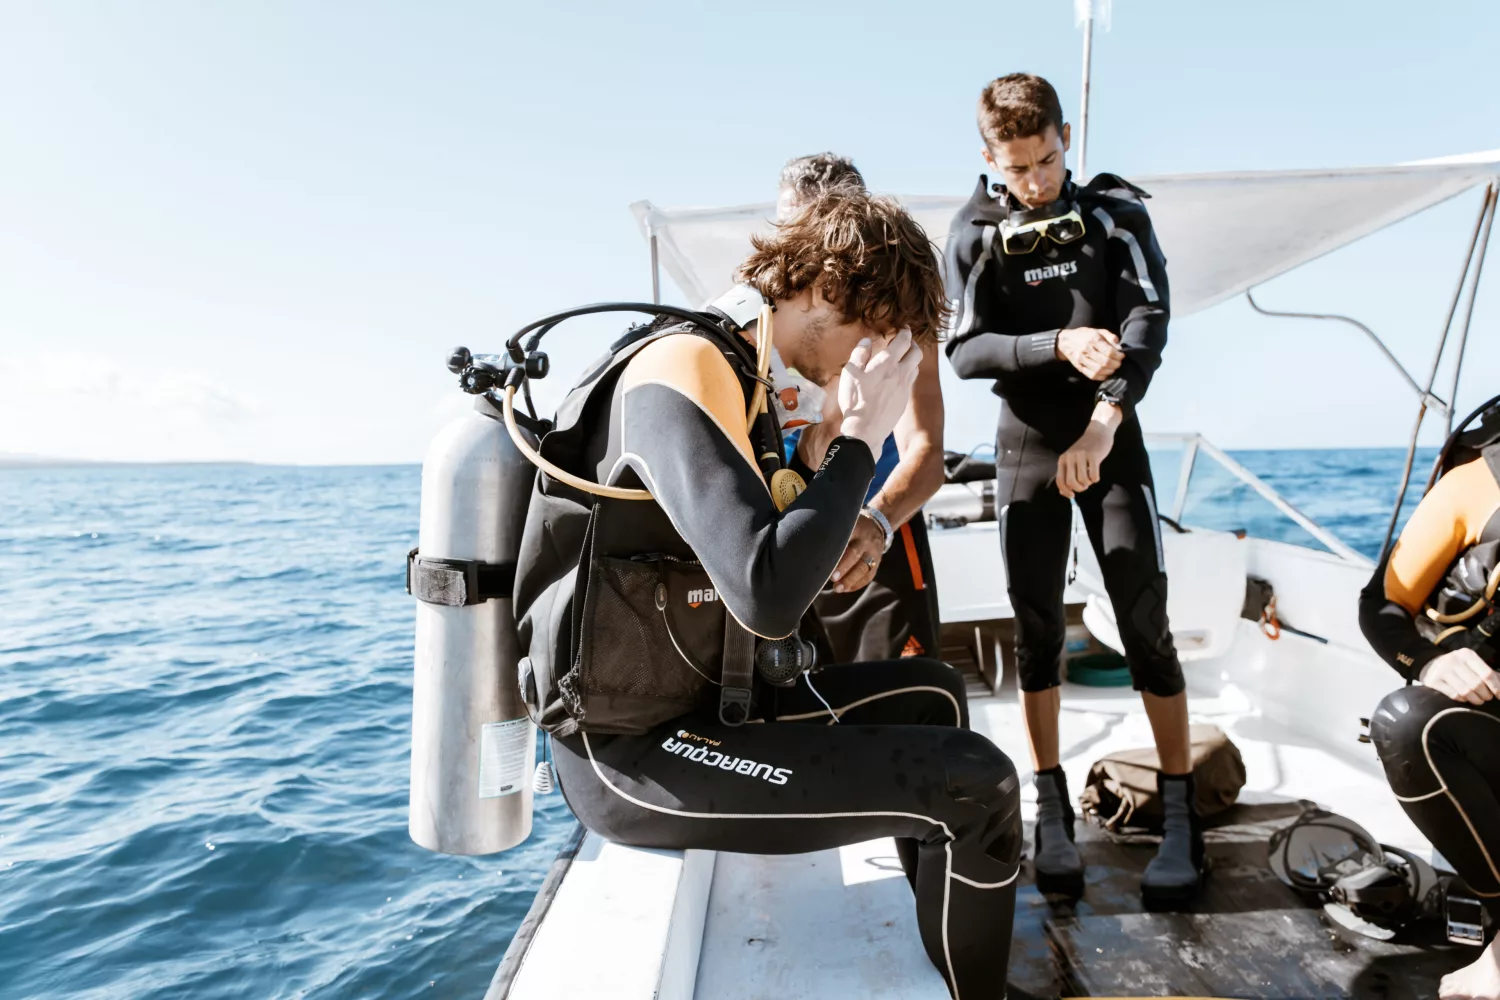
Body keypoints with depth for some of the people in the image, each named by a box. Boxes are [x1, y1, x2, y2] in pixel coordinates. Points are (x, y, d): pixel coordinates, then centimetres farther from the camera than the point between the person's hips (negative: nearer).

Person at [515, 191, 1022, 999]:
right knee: (974, 785, -13)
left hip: (696, 706, 10)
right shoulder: (685, 366, -21)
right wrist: (862, 435, -22)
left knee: (931, 692, 19)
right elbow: (767, 598, -34)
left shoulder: (730, 372, 10)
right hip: (638, 756, -10)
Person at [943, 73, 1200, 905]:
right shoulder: (975, 236, 3)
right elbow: (965, 351, -7)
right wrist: (1060, 344, -23)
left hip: (1111, 441, 0)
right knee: (1037, 631, 3)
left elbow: (1148, 320, -11)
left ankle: (1181, 814, 10)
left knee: (1145, 626, -4)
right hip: (1027, 446, 1)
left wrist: (1105, 422, -25)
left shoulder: (1115, 213, 2)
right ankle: (1052, 811, 16)